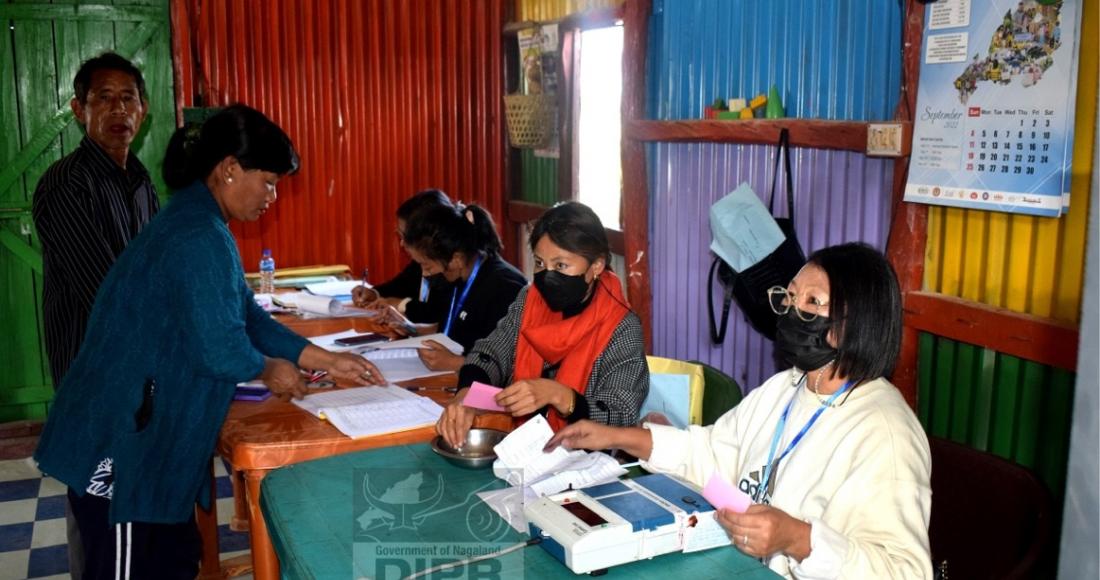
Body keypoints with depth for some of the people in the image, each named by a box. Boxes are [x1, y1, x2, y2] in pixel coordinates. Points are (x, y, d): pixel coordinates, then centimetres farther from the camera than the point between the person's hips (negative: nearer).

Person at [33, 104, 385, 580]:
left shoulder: (199, 226, 11)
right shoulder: (199, 239, -23)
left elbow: (248, 317, 12)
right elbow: (220, 347, -26)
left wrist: (327, 361, 8)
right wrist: (268, 370, -4)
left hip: (142, 439, 10)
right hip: (116, 445, -10)